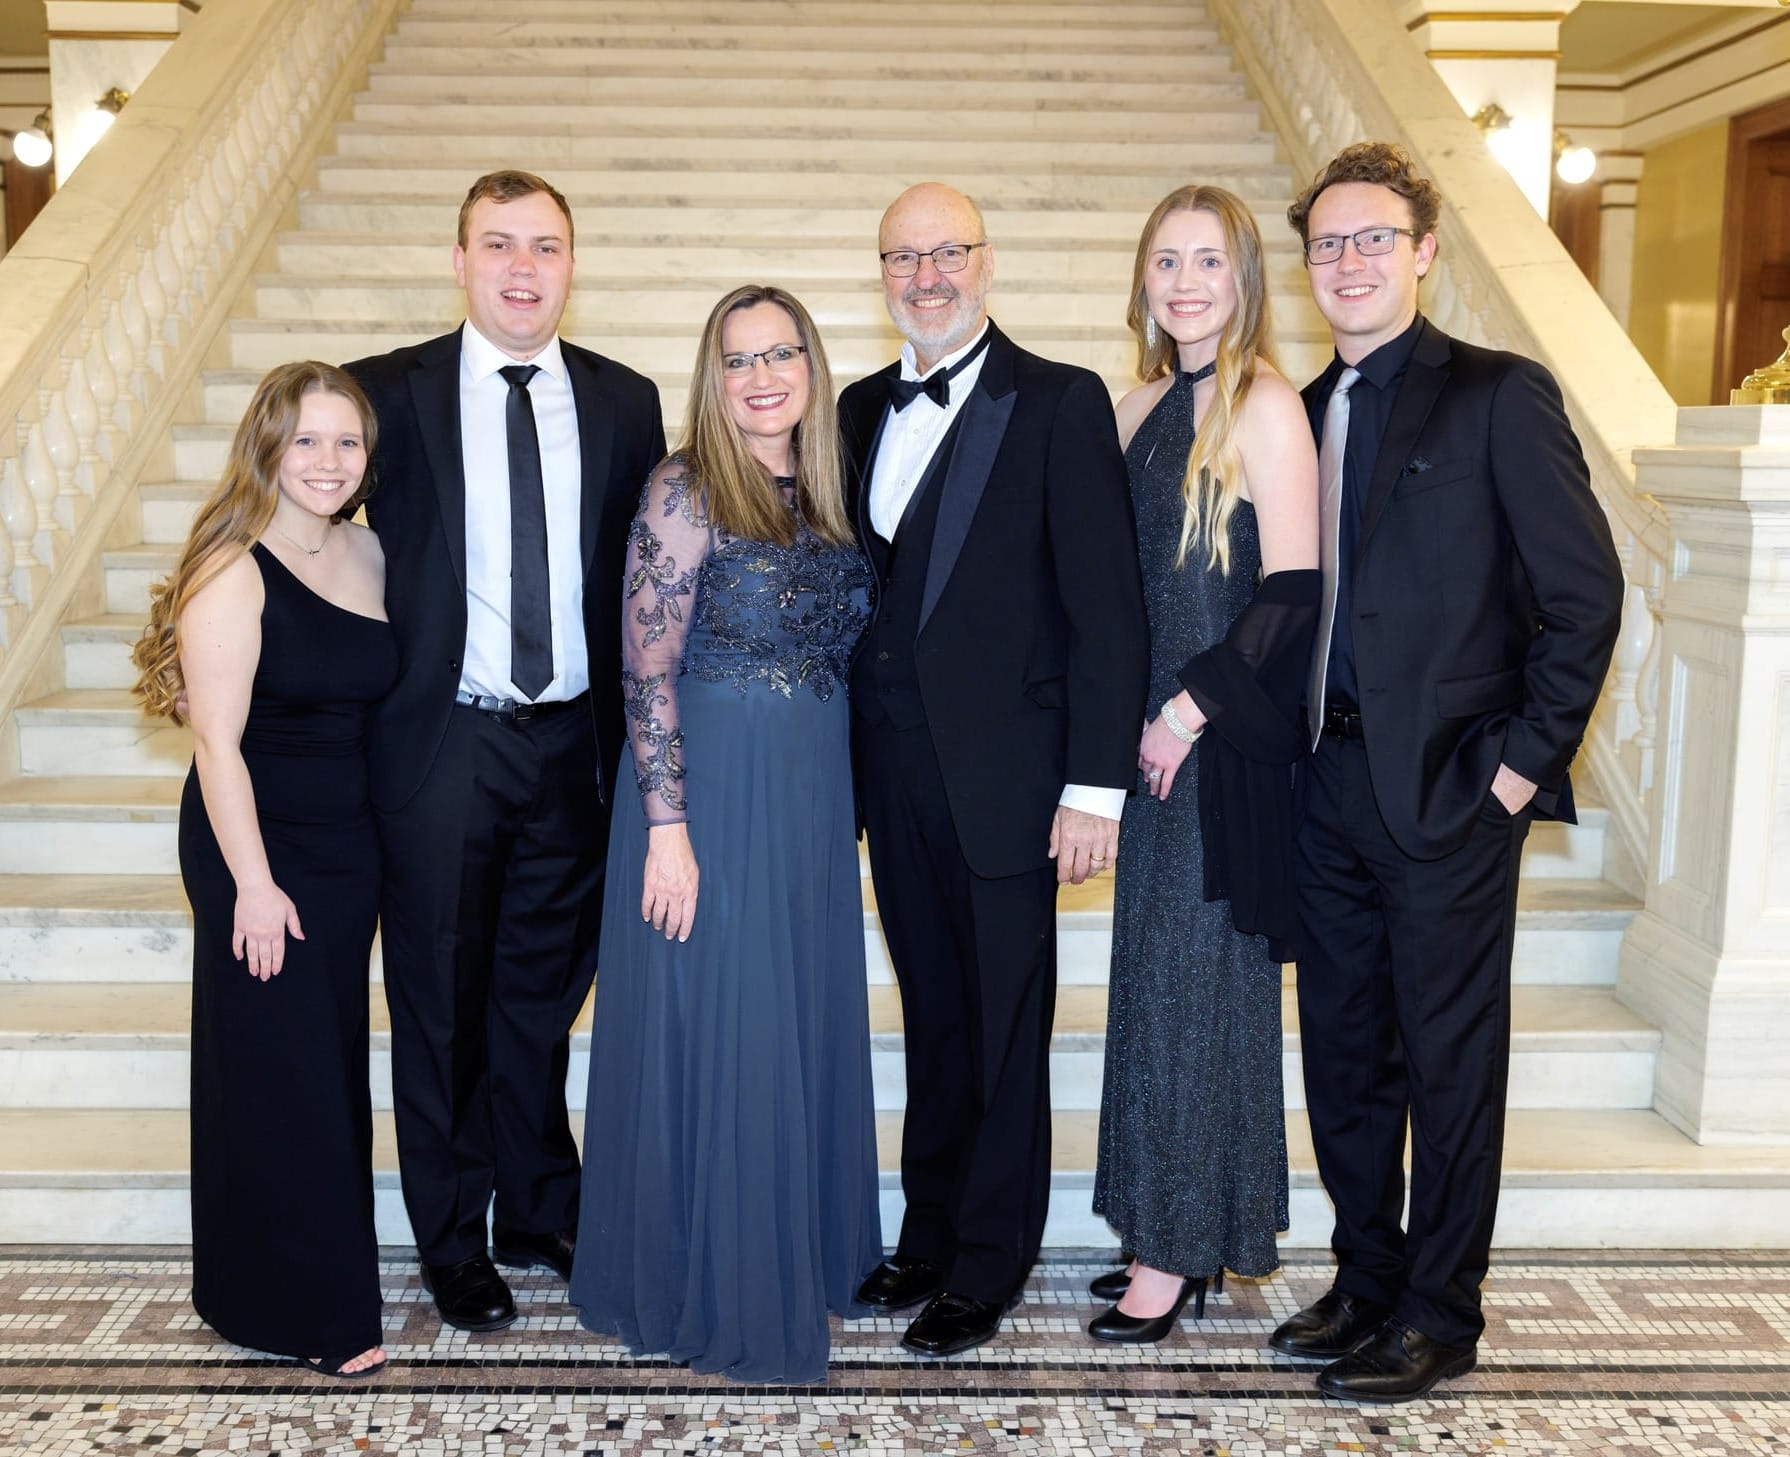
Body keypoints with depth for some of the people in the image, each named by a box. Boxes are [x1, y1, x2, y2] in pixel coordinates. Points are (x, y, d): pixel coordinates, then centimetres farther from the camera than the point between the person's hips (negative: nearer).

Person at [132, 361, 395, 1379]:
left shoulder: (370, 551, 4)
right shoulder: (233, 570, -15)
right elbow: (217, 740, -16)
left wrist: (383, 853, 8)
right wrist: (253, 883, -16)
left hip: (352, 846, 6)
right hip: (259, 849, -6)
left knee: (338, 1060, 15)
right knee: (278, 1074, 4)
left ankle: (334, 1273, 33)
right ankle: (303, 1309, 20)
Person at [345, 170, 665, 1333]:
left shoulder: (625, 401, 3)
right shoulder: (388, 394, -3)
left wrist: (640, 743, 1)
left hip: (573, 745, 2)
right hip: (442, 746, -2)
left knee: (545, 995, 16)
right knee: (441, 1007, 11)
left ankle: (542, 1213, 36)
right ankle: (454, 1243, 29)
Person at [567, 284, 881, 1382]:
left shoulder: (826, 495, 9)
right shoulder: (687, 491, -10)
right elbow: (648, 672, -14)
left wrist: (843, 799, 10)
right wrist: (668, 829, -18)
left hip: (815, 796, 6)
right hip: (709, 789, -6)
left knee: (807, 1027, 15)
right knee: (715, 1035, 4)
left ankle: (805, 1254, 33)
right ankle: (714, 1294, 21)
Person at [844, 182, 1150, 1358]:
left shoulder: (1061, 404, -7)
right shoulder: (864, 410, 11)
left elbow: (1106, 605, -12)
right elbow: (857, 586, 11)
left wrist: (1095, 785, -16)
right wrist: (850, 752, 5)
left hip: (1002, 772, -5)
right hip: (894, 771, 5)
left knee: (1004, 1025, 8)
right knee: (932, 1013, 17)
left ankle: (989, 1265, 23)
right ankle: (930, 1233, 32)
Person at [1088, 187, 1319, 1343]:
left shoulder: (1264, 405, -11)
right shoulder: (1143, 407, 11)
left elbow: (1293, 591, -16)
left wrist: (1193, 709, -16)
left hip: (1227, 738, -7)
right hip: (1156, 728, 7)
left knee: (1196, 978, 1)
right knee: (1156, 974, 12)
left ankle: (1182, 1250, 16)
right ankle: (1171, 1237, 25)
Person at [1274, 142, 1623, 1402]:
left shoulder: (1499, 395, -6)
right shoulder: (1307, 414, 12)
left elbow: (1585, 590, -9)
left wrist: (1526, 759, -11)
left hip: (1449, 787, -6)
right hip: (1332, 783, 6)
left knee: (1451, 1057, 5)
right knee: (1344, 1050, 14)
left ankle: (1440, 1317, 20)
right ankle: (1368, 1284, 31)